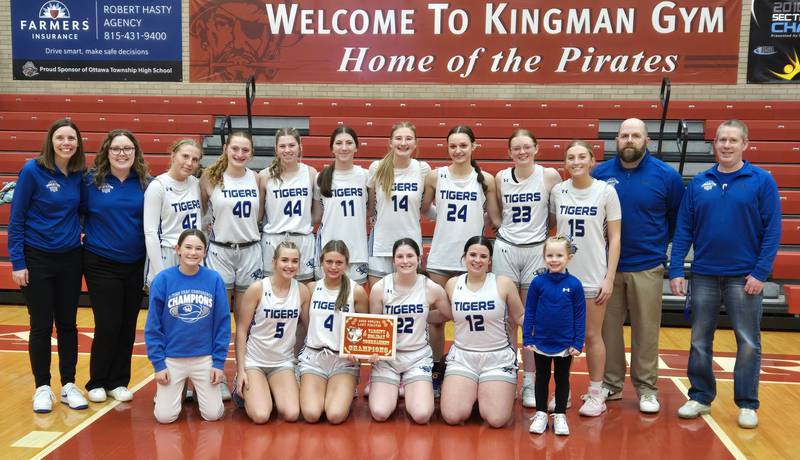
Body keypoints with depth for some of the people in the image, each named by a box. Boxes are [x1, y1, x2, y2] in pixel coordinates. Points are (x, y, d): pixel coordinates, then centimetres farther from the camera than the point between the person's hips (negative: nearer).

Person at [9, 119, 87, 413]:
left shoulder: (79, 174, 0)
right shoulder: (32, 170, -11)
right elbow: (16, 218, -9)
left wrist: (82, 232, 1)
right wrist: (17, 262, -11)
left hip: (70, 259, 4)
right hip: (37, 258, -3)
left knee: (67, 323, 9)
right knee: (41, 325, 4)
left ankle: (69, 385, 20)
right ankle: (42, 387, 18)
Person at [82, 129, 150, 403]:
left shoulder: (145, 183, 1)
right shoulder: (91, 180, -4)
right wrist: (78, 234, -5)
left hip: (136, 265, 3)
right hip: (101, 264, -2)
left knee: (128, 325, 8)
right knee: (108, 324, -2)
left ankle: (118, 382, 22)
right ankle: (96, 382, 17)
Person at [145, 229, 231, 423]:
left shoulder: (214, 279, -7)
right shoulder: (163, 280, -8)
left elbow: (223, 324, -2)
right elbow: (153, 327, -3)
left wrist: (219, 362, -4)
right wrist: (158, 363, -5)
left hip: (205, 358, 1)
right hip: (171, 359, 0)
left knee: (213, 415, 1)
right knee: (165, 416, -1)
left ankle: (199, 390, 32)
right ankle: (170, 392, 30)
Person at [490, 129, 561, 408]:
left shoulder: (549, 176, -3)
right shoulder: (501, 178, 3)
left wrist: (541, 230, -1)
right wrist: (507, 230, -1)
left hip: (536, 251, -1)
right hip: (505, 249, 2)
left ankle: (529, 383, 13)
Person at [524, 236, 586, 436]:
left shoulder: (574, 284, -9)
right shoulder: (538, 282, -8)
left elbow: (580, 316, -4)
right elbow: (529, 312, -3)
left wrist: (578, 343, -6)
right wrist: (527, 339, -6)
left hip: (565, 344, 0)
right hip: (541, 343, 1)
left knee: (562, 379, 14)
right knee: (542, 378, 15)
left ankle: (560, 415, 27)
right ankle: (541, 414, 27)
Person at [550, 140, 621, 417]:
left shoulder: (606, 192, -5)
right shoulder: (557, 191, 1)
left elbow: (614, 238, -4)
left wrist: (609, 278, -8)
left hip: (593, 276, -2)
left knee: (592, 336, 6)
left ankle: (596, 394, 18)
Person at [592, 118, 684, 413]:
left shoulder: (666, 176, -3)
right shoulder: (600, 174, -1)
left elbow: (679, 219, 8)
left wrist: (660, 245, 8)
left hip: (647, 267, -1)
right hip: (606, 265, 2)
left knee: (646, 330, 6)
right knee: (608, 328, 9)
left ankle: (647, 388, 19)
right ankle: (611, 384, 22)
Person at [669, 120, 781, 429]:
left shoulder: (762, 181, -2)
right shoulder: (698, 183, 5)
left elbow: (772, 230, -5)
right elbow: (683, 229, 4)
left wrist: (761, 273, -12)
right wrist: (676, 271, -3)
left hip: (744, 277, -2)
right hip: (703, 276, 3)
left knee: (748, 343, 6)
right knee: (700, 341, 10)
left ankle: (747, 404, 19)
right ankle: (700, 397, 24)